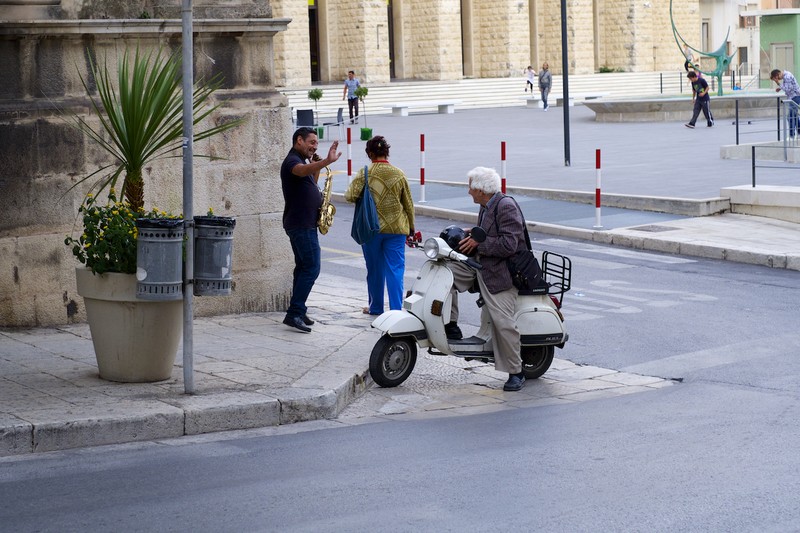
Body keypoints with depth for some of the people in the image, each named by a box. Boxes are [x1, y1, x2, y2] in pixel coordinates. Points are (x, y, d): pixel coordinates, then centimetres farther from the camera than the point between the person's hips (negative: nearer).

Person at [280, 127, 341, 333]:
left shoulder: (301, 162, 18)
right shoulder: (292, 161, -14)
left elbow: (310, 186, 24)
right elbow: (303, 171, -37)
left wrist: (318, 165, 9)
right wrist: (326, 162, -54)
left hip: (302, 224, 11)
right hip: (302, 225, -11)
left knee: (304, 267, 13)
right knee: (311, 268, -13)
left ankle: (297, 312, 18)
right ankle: (294, 314, -16)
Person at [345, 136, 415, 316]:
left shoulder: (365, 173, -8)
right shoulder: (399, 174, -1)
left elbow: (350, 196, -15)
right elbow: (408, 204, 5)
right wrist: (411, 227, 17)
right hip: (396, 228, 1)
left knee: (375, 269, 13)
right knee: (395, 270, 1)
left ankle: (376, 307, 24)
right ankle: (396, 309, -3)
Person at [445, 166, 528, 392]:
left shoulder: (506, 207, -19)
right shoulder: (486, 206, 11)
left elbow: (508, 245, -25)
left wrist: (478, 243, -19)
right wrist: (471, 235, 3)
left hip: (500, 271, -9)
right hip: (479, 264, 9)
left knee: (503, 322, -12)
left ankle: (516, 372, -1)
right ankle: (451, 326, 10)